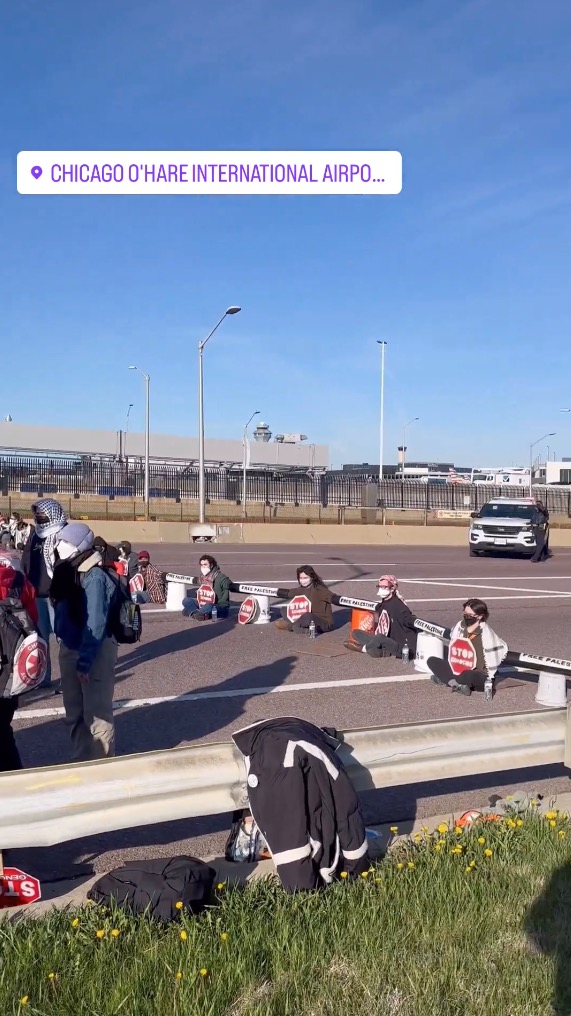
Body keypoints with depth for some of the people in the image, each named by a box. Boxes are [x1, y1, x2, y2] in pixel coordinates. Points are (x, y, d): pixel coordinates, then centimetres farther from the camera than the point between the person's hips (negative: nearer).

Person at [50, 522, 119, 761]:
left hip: (94, 652, -9)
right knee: (74, 710, 19)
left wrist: (85, 661, -23)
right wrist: (65, 648, 6)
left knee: (97, 713, 2)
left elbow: (95, 624, -23)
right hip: (70, 648, 9)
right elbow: (63, 612, 9)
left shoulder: (94, 577, -20)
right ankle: (81, 760, 35)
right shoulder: (68, 571, 5)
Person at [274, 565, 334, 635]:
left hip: (324, 623, -8)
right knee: (284, 610, 7)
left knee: (308, 616, -40)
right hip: (309, 619, 8)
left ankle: (289, 625, -14)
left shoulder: (319, 590, -18)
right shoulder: (301, 590, 3)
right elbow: (288, 593, 17)